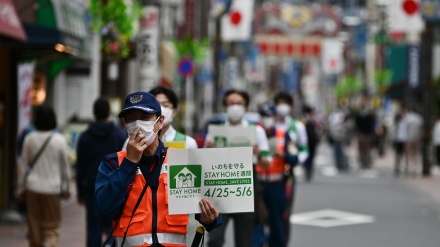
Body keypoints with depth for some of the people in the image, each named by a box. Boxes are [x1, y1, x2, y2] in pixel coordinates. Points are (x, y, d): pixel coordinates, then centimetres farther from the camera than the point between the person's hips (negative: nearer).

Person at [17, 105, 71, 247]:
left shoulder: (30, 138, -2)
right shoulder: (59, 140, -6)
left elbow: (23, 166, 3)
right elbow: (65, 166, 1)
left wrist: (21, 188, 13)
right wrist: (66, 188, 13)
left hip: (33, 187, 1)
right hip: (52, 187, -1)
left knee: (34, 226, 11)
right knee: (51, 226, 5)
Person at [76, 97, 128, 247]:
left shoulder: (85, 137, 4)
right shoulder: (121, 135, 0)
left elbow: (80, 168, 6)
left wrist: (80, 193, 12)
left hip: (91, 189, 1)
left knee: (93, 229, 2)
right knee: (113, 227, 6)